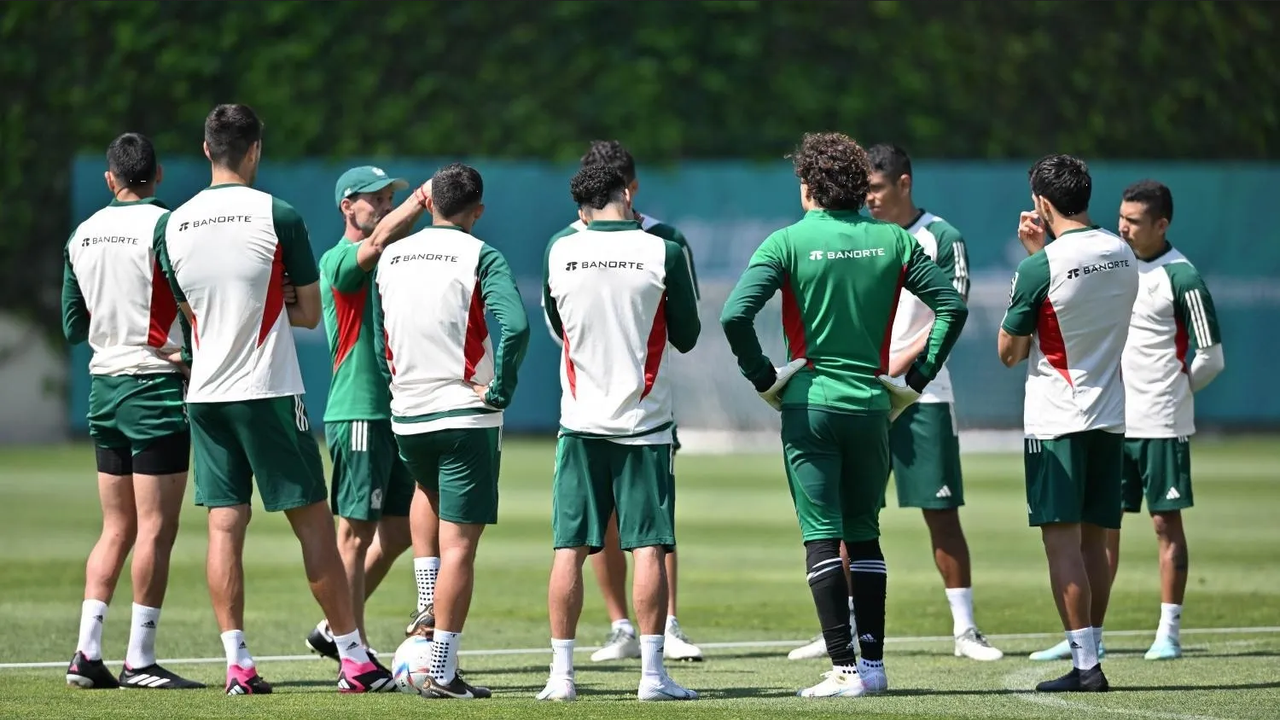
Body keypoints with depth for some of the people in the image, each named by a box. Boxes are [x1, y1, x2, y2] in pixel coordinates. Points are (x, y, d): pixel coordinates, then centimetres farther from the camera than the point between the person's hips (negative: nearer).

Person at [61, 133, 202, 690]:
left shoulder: (81, 236, 8)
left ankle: (87, 654, 6)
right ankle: (139, 662, -5)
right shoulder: (165, 226, -10)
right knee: (156, 529, -3)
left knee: (116, 529, 12)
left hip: (103, 388, 6)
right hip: (156, 387, -6)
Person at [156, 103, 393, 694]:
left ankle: (237, 663, -1)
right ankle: (353, 659, 3)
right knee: (312, 522, 1)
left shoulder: (175, 225, 4)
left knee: (224, 525, 4)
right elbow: (309, 312, -1)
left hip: (205, 393, 4)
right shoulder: (278, 217, -9)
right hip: (269, 392, -4)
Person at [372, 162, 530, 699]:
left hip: (406, 416, 5)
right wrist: (499, 391, -12)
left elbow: (379, 343, 12)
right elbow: (515, 325, -22)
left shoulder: (391, 258, 8)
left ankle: (428, 608, 22)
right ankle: (442, 672, -6)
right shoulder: (480, 257, -8)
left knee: (429, 494, 34)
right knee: (459, 544, -3)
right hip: (467, 418, -5)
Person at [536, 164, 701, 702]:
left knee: (570, 549, 4)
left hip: (580, 421, 2)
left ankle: (561, 673, 3)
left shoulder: (559, 254, -1)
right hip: (644, 423, -2)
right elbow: (686, 336, 3)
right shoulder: (663, 253, -7)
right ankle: (652, 673, -4)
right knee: (648, 548, 0)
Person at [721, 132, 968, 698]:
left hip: (809, 404, -3)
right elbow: (952, 304, 3)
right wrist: (918, 375, 9)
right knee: (864, 537, 13)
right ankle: (873, 662, 10)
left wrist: (762, 375, -3)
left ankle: (844, 668, -6)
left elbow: (734, 315, -16)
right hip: (871, 405, 3)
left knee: (821, 538, -1)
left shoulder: (789, 242, -7)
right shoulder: (891, 241, 3)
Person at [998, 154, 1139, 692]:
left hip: (1056, 421, -6)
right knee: (1094, 541, 10)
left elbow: (1009, 352, -4)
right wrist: (1042, 250, 22)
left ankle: (1085, 664, -11)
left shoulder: (1041, 268, -14)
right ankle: (1090, 656, 12)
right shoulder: (1123, 255, 5)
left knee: (1062, 541, -6)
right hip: (1110, 416, 6)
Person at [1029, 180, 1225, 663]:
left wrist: (1173, 391, 3)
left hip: (1161, 424, -6)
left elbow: (1210, 356, -7)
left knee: (1166, 522, 1)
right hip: (1110, 420, 6)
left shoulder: (1181, 278, -10)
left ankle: (1169, 632, 8)